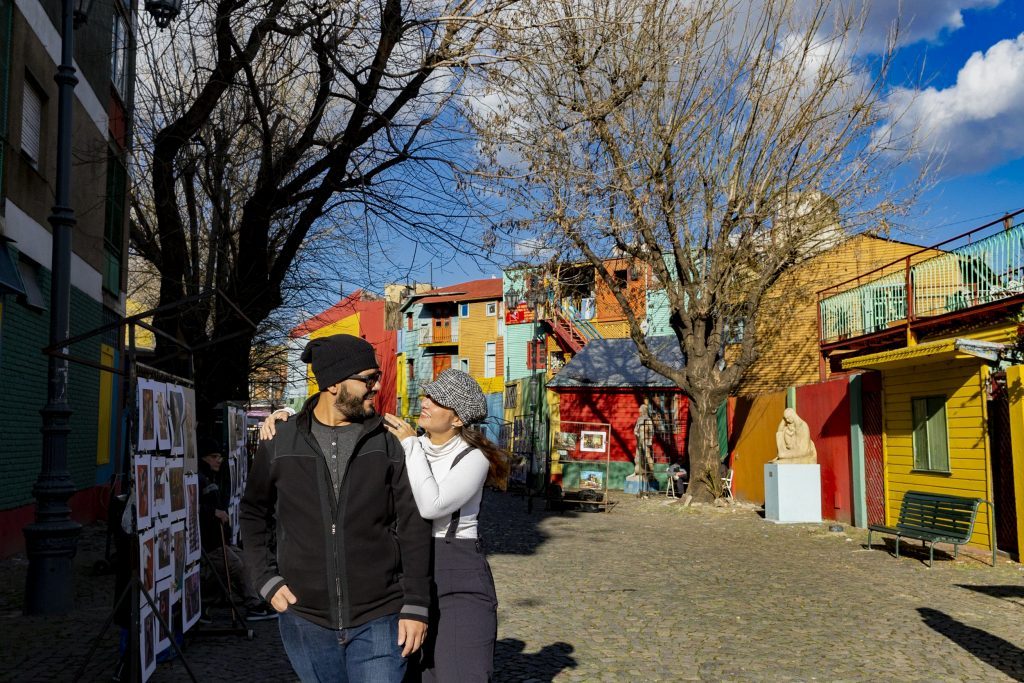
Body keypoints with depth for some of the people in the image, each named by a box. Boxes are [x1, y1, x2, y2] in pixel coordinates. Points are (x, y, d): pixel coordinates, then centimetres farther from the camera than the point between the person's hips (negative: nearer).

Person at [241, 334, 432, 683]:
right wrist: (267, 580, 3)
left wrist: (416, 605, -6)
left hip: (378, 620, -1)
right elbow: (253, 514, 13)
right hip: (305, 620, 2)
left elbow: (413, 526, -3)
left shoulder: (388, 442, -4)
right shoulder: (279, 442, -1)